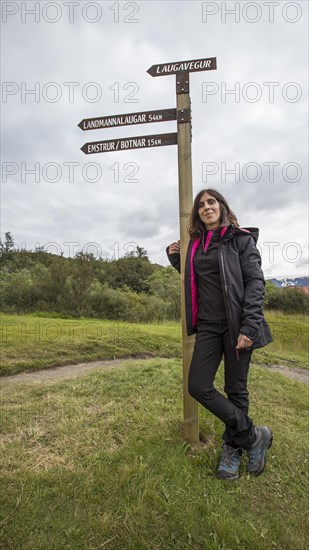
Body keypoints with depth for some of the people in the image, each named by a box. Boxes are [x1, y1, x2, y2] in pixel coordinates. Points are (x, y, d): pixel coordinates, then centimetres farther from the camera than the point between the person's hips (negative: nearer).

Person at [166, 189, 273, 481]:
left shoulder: (241, 239, -1)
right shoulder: (195, 244, 13)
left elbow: (255, 282, -8)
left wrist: (249, 326, -17)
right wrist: (175, 259, 10)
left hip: (236, 324, -4)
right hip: (208, 325, 5)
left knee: (236, 390, 7)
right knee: (198, 386, -1)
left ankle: (232, 448, 31)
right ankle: (254, 435, 18)